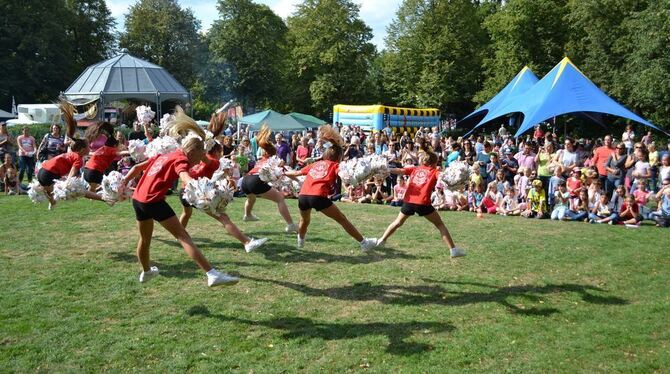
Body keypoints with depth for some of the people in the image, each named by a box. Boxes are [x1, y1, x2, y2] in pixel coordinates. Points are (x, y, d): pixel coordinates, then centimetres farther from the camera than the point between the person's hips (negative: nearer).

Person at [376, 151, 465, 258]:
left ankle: (381, 240, 34)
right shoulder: (434, 171, 10)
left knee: (398, 222, 26)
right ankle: (453, 249, 5)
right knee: (440, 224, 9)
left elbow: (400, 171, 6)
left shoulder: (414, 169, 19)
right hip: (423, 203, -3)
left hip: (409, 201, 3)